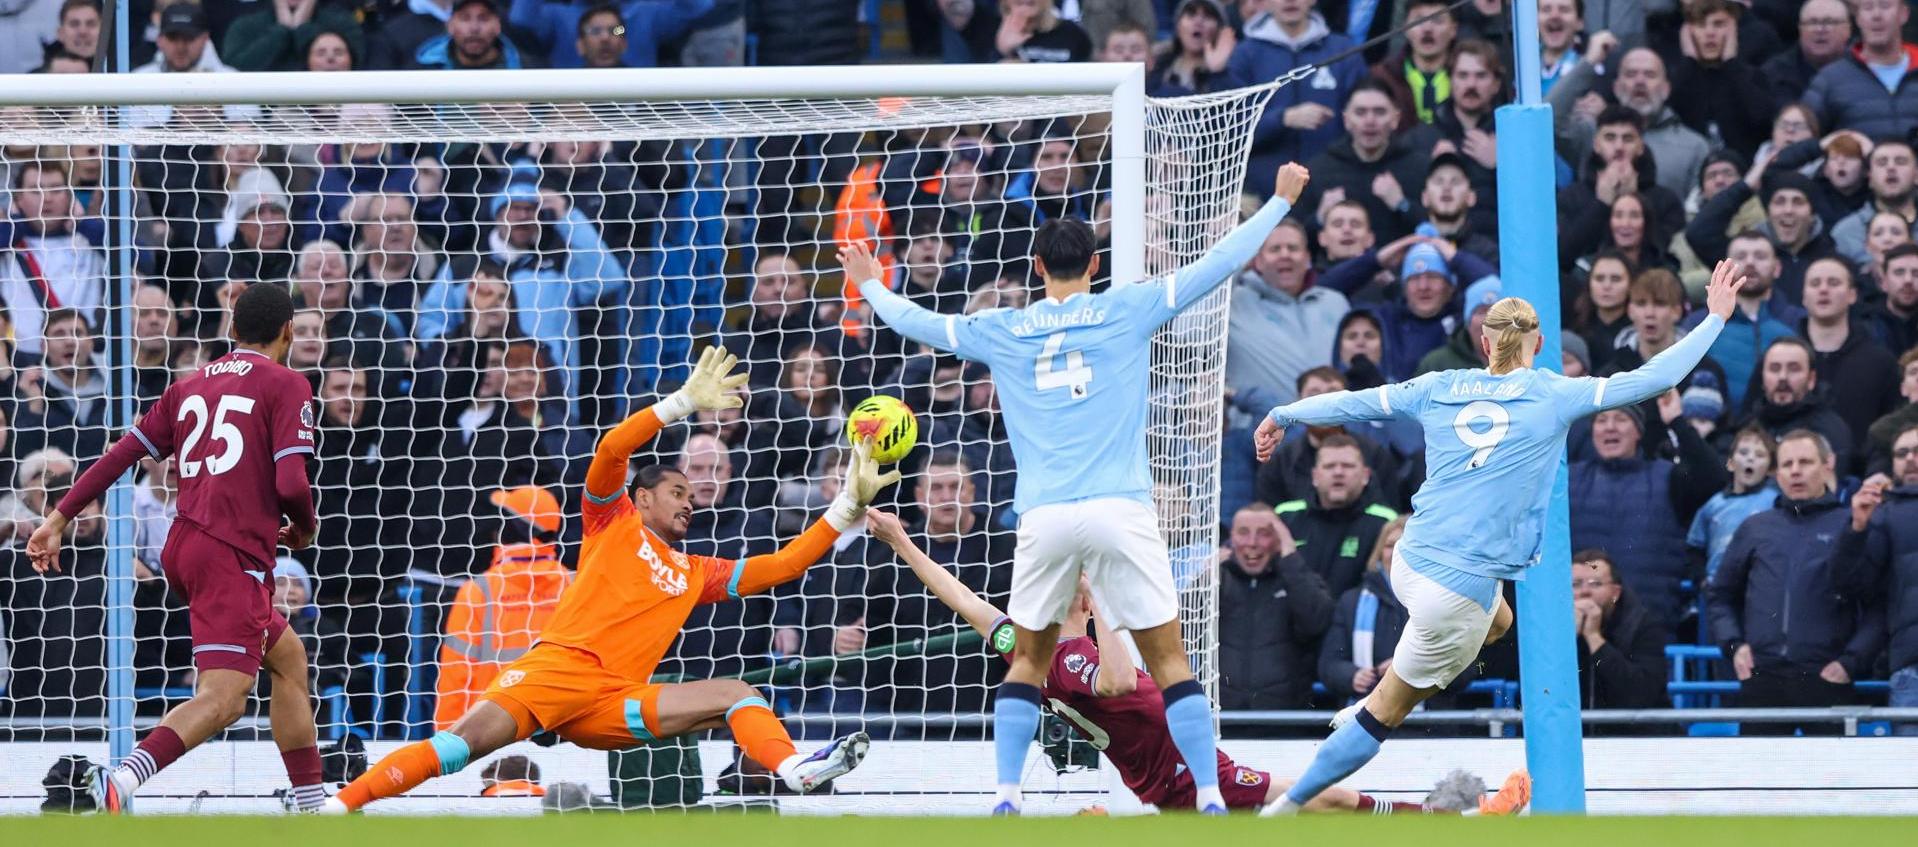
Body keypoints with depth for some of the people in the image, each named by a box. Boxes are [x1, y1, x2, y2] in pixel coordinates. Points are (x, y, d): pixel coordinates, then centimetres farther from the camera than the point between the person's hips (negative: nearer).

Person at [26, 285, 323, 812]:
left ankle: (310, 806, 23)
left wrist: (59, 519, 13)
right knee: (223, 698, -18)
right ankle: (121, 782, -40)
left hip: (183, 549, 8)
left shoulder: (190, 387, 18)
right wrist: (305, 528, 9)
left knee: (289, 659, 22)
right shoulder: (286, 385, -1)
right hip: (234, 555, -8)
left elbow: (123, 453, 13)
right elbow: (290, 483, -12)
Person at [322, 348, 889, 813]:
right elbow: (611, 450, -2)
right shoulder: (615, 522, 16)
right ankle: (332, 810, -31)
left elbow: (780, 566, 26)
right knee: (469, 739, -26)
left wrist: (848, 506, 21)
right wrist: (684, 403, -6)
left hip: (613, 702, 5)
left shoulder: (695, 575, 29)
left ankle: (796, 771, -38)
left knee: (734, 694, -9)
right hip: (558, 668, -5)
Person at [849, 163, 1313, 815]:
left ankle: (1007, 798, 6)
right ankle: (1209, 797, -5)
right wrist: (1280, 202, 18)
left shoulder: (1001, 331, 11)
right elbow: (1217, 265, 7)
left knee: (1028, 659, 15)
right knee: (1168, 659, 2)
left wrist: (871, 284, 44)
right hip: (1120, 512, -2)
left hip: (1043, 516, 2)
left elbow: (917, 322, 25)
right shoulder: (1126, 310, 5)